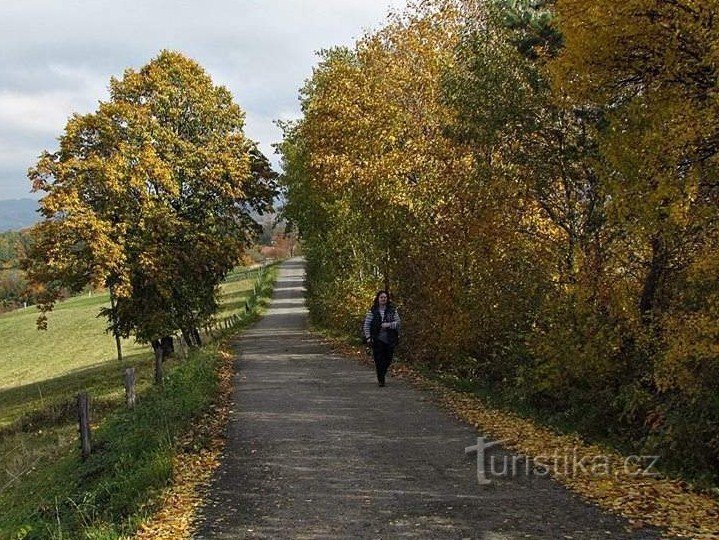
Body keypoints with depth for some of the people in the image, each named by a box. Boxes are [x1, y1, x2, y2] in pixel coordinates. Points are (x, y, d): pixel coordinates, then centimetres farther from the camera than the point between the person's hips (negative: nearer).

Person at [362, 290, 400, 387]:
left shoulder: (392, 310, 4)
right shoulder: (372, 311, 1)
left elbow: (398, 322, 2)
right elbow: (366, 324, 2)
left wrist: (389, 324, -16)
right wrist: (368, 337, -6)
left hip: (390, 339, 2)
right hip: (377, 339, -2)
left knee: (388, 359, 7)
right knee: (379, 359, -5)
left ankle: (382, 375, 31)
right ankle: (381, 379, 3)